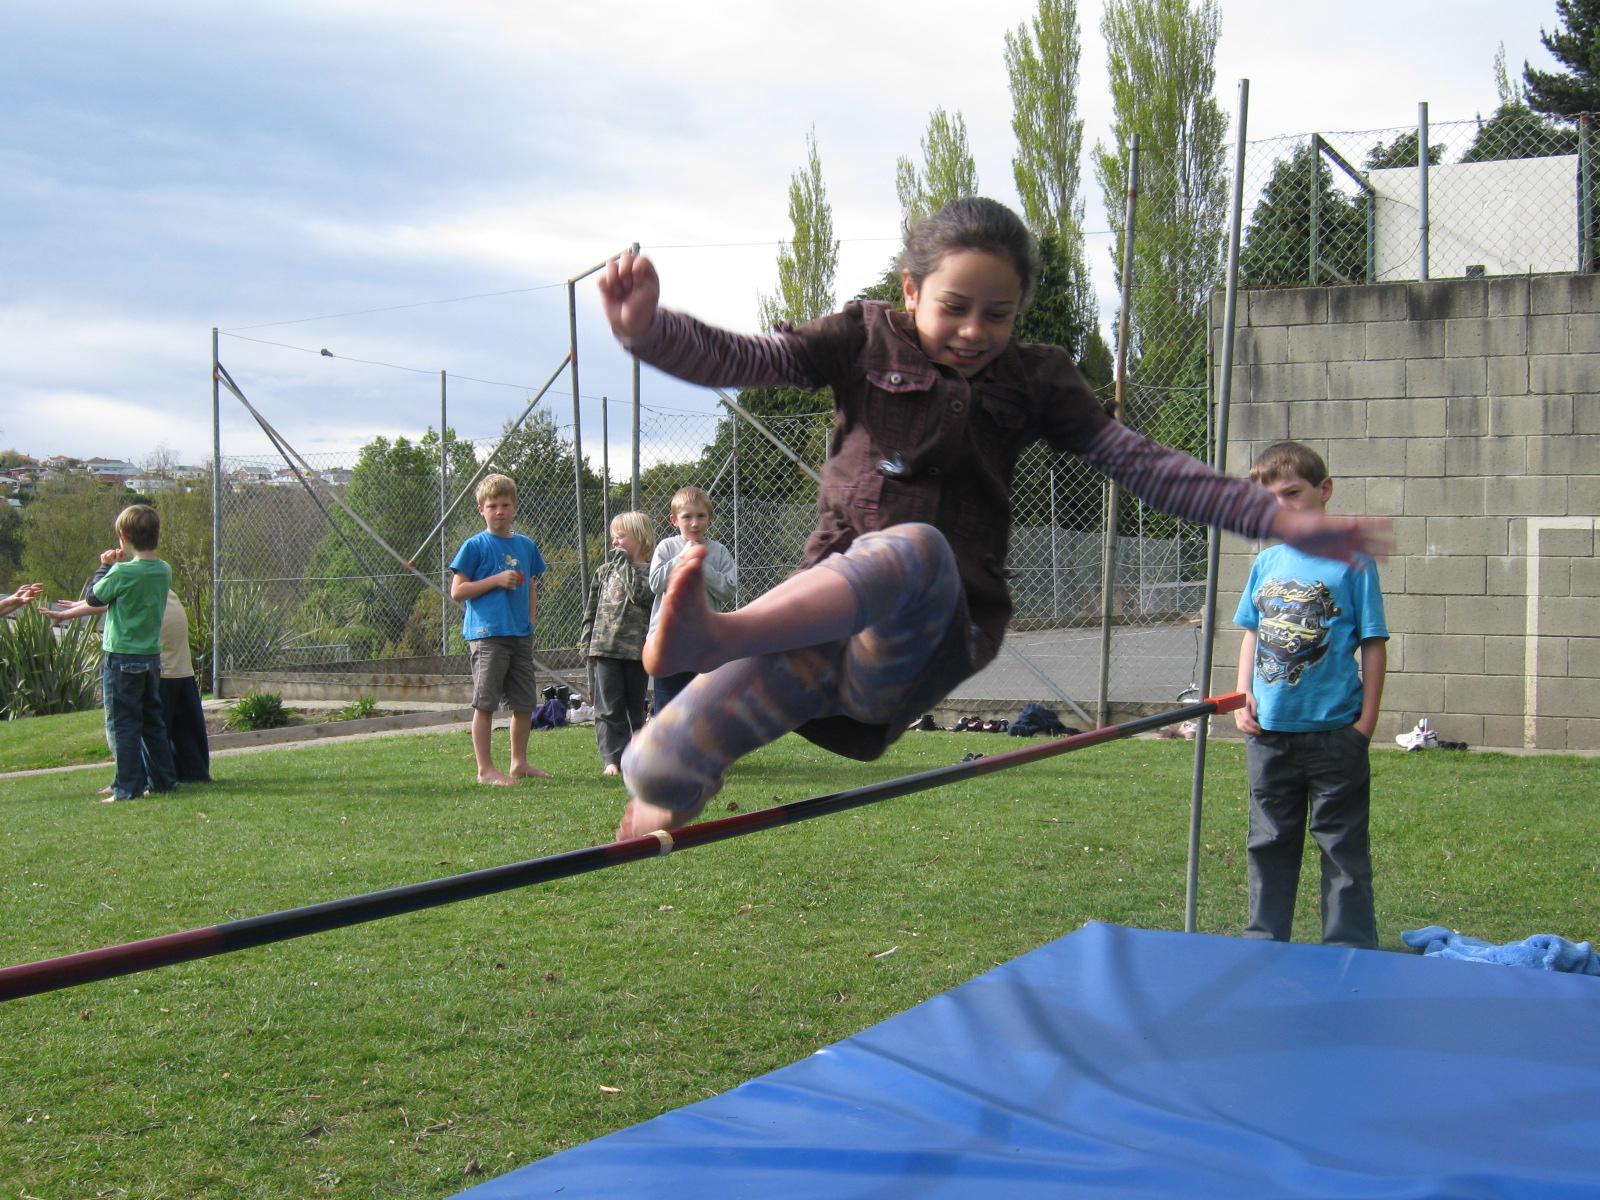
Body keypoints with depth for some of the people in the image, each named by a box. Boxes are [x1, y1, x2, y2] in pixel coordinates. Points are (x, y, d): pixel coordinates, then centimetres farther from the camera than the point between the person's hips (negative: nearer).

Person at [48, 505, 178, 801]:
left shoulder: (122, 572, -19)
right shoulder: (164, 571, 5)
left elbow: (94, 599, -2)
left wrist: (106, 566, 8)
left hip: (122, 658, -7)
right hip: (152, 655, 7)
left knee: (122, 724, 0)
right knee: (153, 721, 14)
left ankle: (128, 787, 0)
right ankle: (164, 780, 17)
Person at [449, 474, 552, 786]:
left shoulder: (526, 545, 13)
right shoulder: (475, 546, -3)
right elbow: (457, 590, -6)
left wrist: (530, 619, 8)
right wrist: (497, 580, -14)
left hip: (520, 635, 6)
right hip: (487, 634, -6)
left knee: (525, 703, 10)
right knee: (485, 703, -3)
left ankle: (519, 763, 23)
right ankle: (485, 768, 2)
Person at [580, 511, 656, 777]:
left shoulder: (647, 571, -1)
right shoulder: (604, 571, 12)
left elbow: (638, 593, -21)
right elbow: (591, 609, 14)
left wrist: (625, 562, -13)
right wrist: (587, 644, 8)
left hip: (637, 649, -3)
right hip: (605, 648, 3)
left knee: (636, 708, 8)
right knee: (609, 709, -1)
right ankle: (612, 759, 0)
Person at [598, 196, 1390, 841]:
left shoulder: (1033, 382, 13)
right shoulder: (864, 340, 11)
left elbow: (1144, 467, 10)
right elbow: (739, 360, 1)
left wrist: (1279, 519, 2)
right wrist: (648, 329, -20)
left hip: (931, 636, -1)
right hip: (821, 614, 1)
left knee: (916, 549, -40)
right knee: (664, 770, -19)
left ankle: (710, 638, -60)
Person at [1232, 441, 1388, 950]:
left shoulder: (1352, 562, -7)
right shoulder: (1266, 562, 7)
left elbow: (1374, 645, -7)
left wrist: (1366, 721, -10)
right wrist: (1243, 698, 3)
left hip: (1334, 731, -5)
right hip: (1269, 732, 5)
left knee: (1342, 846, 4)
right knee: (1270, 844, 15)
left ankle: (1350, 949, 14)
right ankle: (1264, 943, 26)